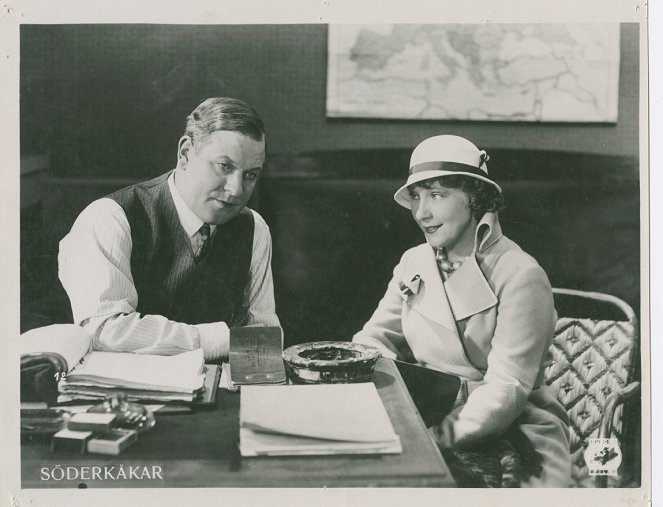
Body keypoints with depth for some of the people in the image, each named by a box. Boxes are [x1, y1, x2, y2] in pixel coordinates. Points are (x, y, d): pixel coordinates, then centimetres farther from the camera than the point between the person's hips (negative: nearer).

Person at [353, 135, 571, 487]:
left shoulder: (520, 276, -12)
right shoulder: (413, 263, 8)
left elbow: (507, 390, -18)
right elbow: (374, 340, 7)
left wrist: (437, 438, -31)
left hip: (512, 435, -5)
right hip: (431, 423, 6)